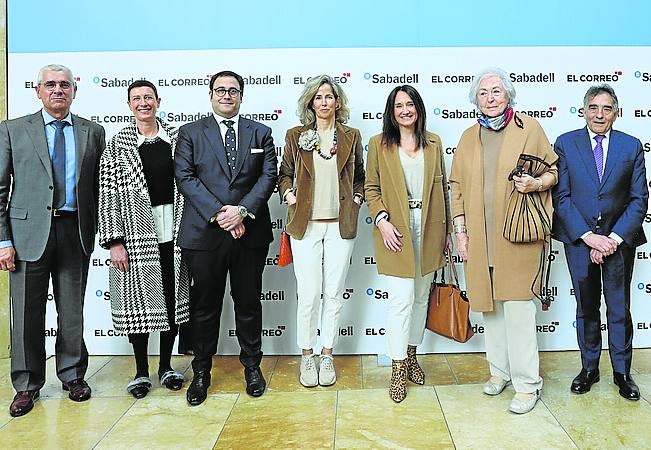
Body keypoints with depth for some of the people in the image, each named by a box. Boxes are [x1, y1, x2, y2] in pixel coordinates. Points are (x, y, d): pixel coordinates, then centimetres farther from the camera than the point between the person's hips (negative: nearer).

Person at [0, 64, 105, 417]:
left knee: (73, 312, 10)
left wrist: (97, 230, 3)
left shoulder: (92, 132, 8)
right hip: (29, 232, -1)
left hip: (75, 232, 1)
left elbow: (99, 186, 9)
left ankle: (73, 376, 28)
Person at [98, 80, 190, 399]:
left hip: (174, 231, 2)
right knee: (137, 300, 6)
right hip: (136, 233, -2)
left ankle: (166, 365, 26)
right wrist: (115, 241, -9)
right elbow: (108, 193, -4)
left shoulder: (176, 137, 5)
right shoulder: (118, 143, 0)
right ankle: (141, 371, 22)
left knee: (173, 299, 9)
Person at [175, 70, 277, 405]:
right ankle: (201, 372, 21)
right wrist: (218, 213, -14)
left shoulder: (260, 133, 11)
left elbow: (268, 175, 2)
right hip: (204, 232, -1)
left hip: (250, 231, 1)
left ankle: (252, 366, 27)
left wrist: (242, 210, -13)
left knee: (248, 302, 10)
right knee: (204, 305, 7)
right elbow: (184, 177, -3)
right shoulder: (190, 133, 7)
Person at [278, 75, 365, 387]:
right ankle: (307, 357, 17)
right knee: (308, 295, -1)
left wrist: (357, 198, 2)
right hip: (306, 224, -1)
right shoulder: (295, 136, 5)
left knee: (334, 293, 6)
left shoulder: (351, 136, 8)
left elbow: (359, 176, 18)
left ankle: (327, 356, 20)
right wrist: (288, 193, -4)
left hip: (340, 225, 1)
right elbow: (284, 173, 14)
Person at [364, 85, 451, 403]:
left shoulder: (433, 143, 8)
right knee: (402, 299, -6)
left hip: (428, 229, 4)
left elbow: (441, 187, 10)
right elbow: (371, 188, 1)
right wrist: (382, 221, -13)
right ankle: (398, 369, 6)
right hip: (395, 231, -3)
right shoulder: (379, 144, 1)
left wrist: (446, 230, 10)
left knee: (421, 296, 13)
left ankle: (412, 355, 30)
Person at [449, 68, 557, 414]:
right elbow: (457, 187, 12)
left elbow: (554, 170, 8)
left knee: (517, 305, -5)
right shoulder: (469, 137, 12)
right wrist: (460, 232, 6)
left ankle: (527, 382, 8)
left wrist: (536, 183, -14)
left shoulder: (530, 128, 1)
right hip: (480, 238, 4)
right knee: (489, 302, 12)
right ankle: (499, 369, 28)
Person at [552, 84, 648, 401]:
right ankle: (589, 368, 26)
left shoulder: (631, 146, 2)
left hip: (619, 240, 0)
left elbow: (639, 199, 0)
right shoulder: (565, 143, -1)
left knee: (619, 309, 8)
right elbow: (561, 196, -5)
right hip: (579, 239, 0)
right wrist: (588, 236, -13)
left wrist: (615, 238, -12)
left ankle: (622, 372, 24)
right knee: (586, 308, 12)